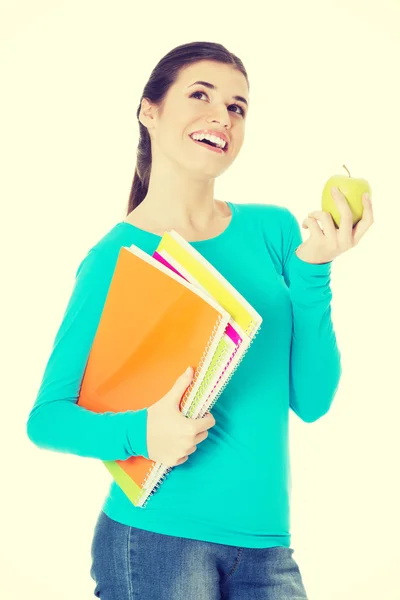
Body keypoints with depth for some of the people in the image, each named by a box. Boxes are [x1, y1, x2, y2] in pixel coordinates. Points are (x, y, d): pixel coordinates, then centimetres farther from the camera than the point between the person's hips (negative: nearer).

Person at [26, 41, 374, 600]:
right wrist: (139, 434, -22)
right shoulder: (115, 258, -7)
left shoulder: (273, 230, 2)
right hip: (156, 539, -3)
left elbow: (312, 400, 0)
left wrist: (313, 271, -10)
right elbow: (46, 417, -5)